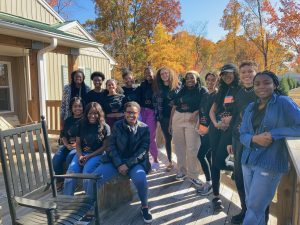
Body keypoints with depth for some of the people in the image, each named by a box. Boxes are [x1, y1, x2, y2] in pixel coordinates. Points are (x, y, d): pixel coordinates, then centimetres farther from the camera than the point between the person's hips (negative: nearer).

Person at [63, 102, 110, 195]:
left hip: (96, 154, -4)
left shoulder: (105, 127, -2)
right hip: (82, 153, 4)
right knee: (70, 173, -20)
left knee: (87, 173, -29)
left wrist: (89, 156, -12)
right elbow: (78, 143, 11)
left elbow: (105, 146, -4)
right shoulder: (82, 124, 10)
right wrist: (80, 156, -8)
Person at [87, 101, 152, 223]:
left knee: (140, 179, -33)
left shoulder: (144, 128, -1)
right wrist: (119, 164, -12)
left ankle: (144, 207, -3)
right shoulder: (117, 125, 4)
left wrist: (128, 164, -16)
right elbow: (112, 145, 1)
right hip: (117, 161, 2)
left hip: (135, 162, -2)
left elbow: (143, 150, -6)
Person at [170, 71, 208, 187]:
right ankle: (181, 170, 22)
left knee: (192, 148, -5)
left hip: (192, 119, -4)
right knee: (179, 146, 9)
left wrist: (195, 113, -22)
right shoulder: (181, 91, 17)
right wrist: (170, 122, 13)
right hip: (177, 118, 5)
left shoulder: (202, 91, 5)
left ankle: (193, 175, 5)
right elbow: (174, 107, 16)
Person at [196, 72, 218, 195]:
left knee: (201, 155, -11)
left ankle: (209, 183, 3)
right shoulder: (205, 95, 14)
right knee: (208, 156, 12)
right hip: (203, 129, 7)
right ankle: (208, 182, 21)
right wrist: (199, 125, 9)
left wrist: (209, 128, -17)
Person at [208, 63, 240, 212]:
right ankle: (216, 196, 16)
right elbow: (212, 110, 14)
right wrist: (215, 123, -3)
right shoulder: (222, 90, 17)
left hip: (231, 129, -5)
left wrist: (232, 120, -19)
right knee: (214, 161, 5)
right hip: (216, 129, 5)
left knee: (219, 161, -14)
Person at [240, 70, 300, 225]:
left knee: (254, 210, 1)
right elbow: (243, 135, 6)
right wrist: (255, 139, -15)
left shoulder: (283, 102, -7)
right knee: (250, 205, 17)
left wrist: (274, 134, -19)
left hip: (270, 164, -6)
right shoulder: (250, 107, 9)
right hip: (248, 161, 6)